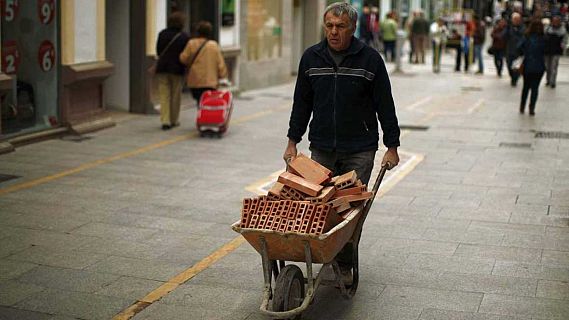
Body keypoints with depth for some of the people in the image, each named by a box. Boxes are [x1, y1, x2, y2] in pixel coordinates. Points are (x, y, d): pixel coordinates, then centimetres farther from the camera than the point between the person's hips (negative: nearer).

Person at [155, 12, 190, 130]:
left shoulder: (162, 34, 0)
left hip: (162, 68, 2)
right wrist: (185, 67, 12)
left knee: (164, 95, 4)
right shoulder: (184, 37, -9)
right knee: (176, 96, 11)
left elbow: (158, 50, 6)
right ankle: (174, 120, 18)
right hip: (177, 69, -2)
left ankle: (165, 121, -5)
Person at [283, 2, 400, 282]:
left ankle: (345, 265, 10)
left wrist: (392, 146, -3)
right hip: (322, 148, 3)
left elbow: (385, 106, -1)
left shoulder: (370, 59, -5)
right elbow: (302, 103, 12)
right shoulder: (311, 57, 4)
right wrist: (292, 142, 9)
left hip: (359, 150, -2)